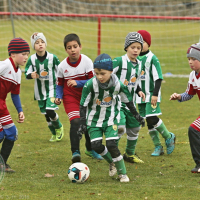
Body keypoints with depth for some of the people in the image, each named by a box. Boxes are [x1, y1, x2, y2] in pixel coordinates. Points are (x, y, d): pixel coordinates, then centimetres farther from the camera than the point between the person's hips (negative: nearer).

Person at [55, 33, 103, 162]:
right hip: (71, 98, -1)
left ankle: (90, 149, 39)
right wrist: (59, 97, -13)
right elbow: (60, 84, 3)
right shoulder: (62, 66, -12)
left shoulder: (87, 61, -17)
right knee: (76, 121, -23)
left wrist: (78, 83, -29)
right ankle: (75, 152, -22)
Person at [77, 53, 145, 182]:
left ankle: (122, 173, 0)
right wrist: (83, 124, -12)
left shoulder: (118, 85, -16)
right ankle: (112, 162, 20)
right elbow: (83, 105, -10)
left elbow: (128, 101, 3)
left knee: (111, 145, -16)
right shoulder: (90, 85, -20)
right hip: (94, 120, 1)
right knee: (96, 145, -11)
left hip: (111, 120, -1)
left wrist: (137, 115, 11)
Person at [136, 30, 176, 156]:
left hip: (151, 94, -6)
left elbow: (158, 78, -11)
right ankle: (158, 147, 15)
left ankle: (169, 137, 7)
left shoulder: (152, 58, -10)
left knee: (152, 118, -15)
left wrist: (155, 94, -17)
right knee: (149, 122, 7)